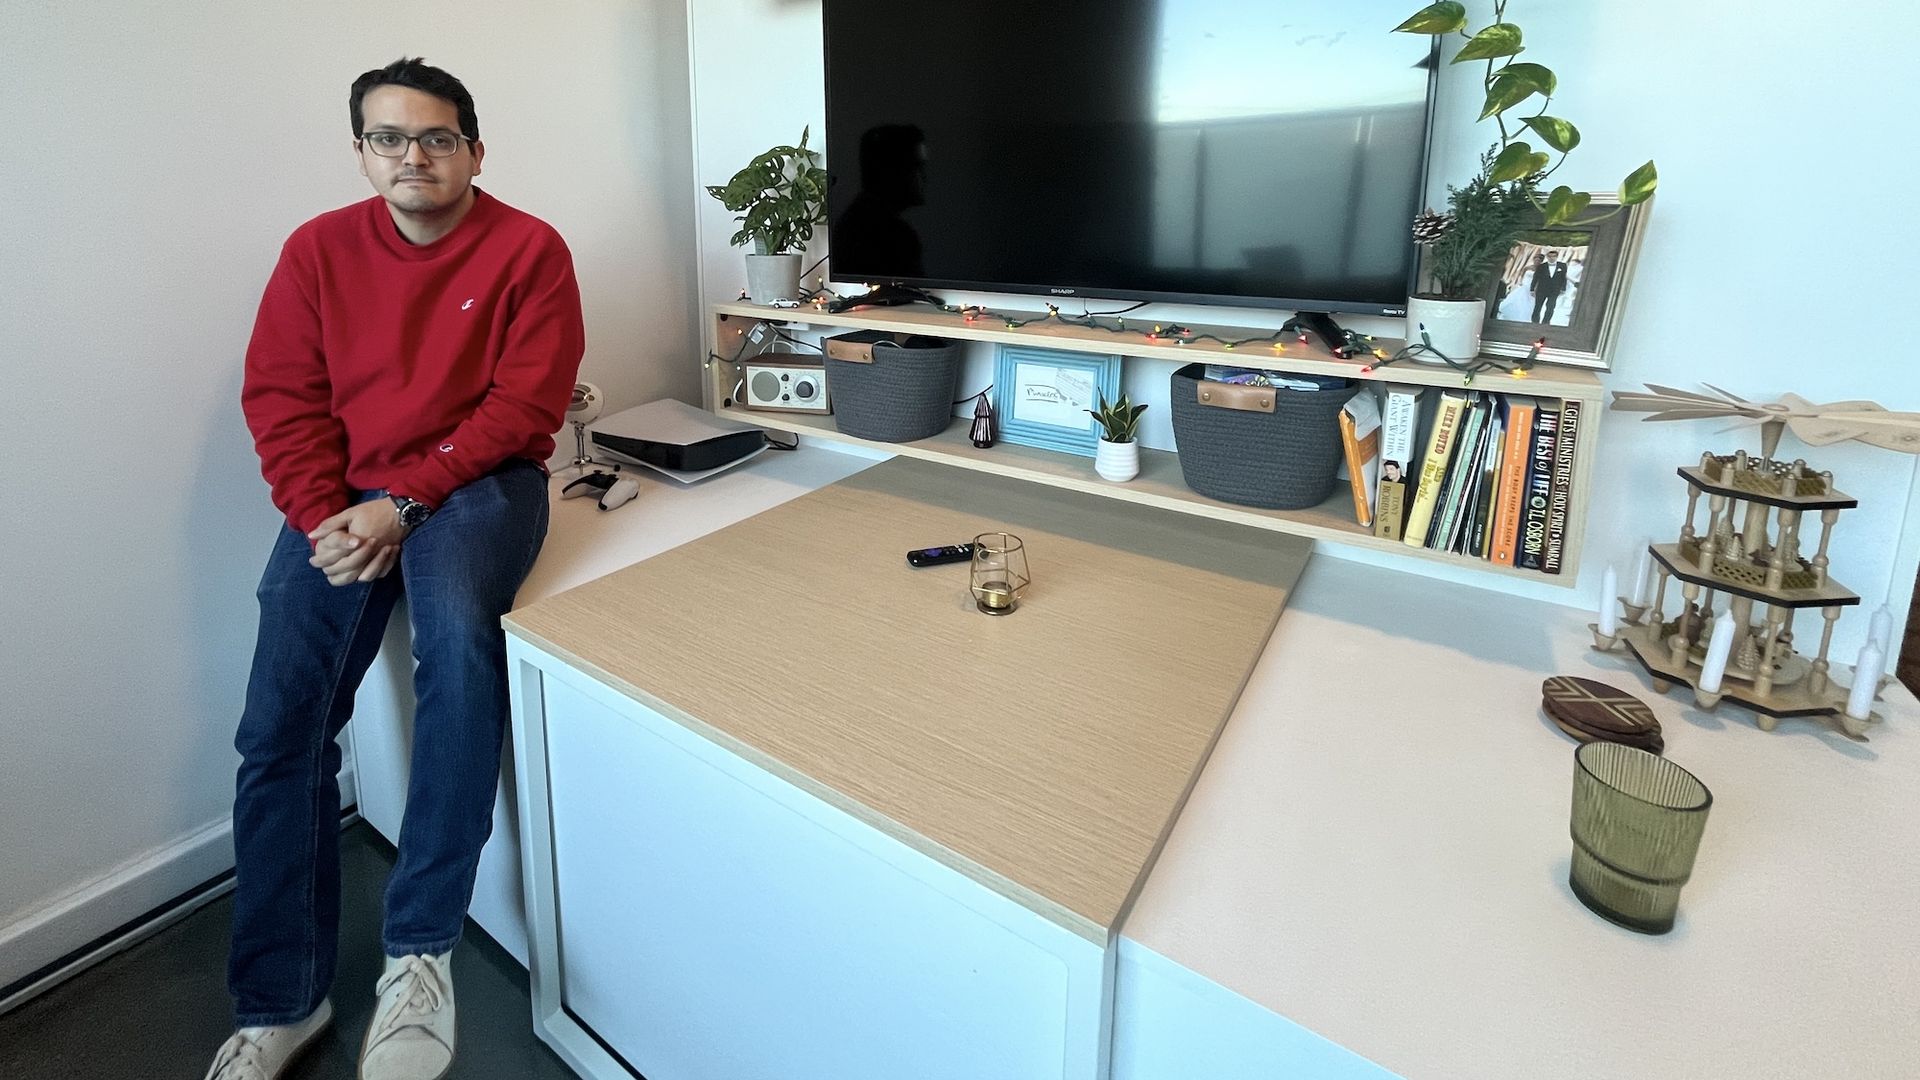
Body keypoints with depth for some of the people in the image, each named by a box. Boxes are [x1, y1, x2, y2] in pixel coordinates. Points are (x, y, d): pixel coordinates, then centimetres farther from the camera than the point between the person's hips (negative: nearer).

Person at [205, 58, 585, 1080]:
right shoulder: (318, 248, 10)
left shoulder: (529, 249, -1)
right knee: (278, 727, -7)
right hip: (343, 496, 4)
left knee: (457, 630, -35)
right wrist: (324, 517, -10)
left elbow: (523, 403, -9)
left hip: (478, 483, -3)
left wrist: (403, 503, -15)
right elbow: (280, 397, 6)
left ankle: (419, 948, -20)